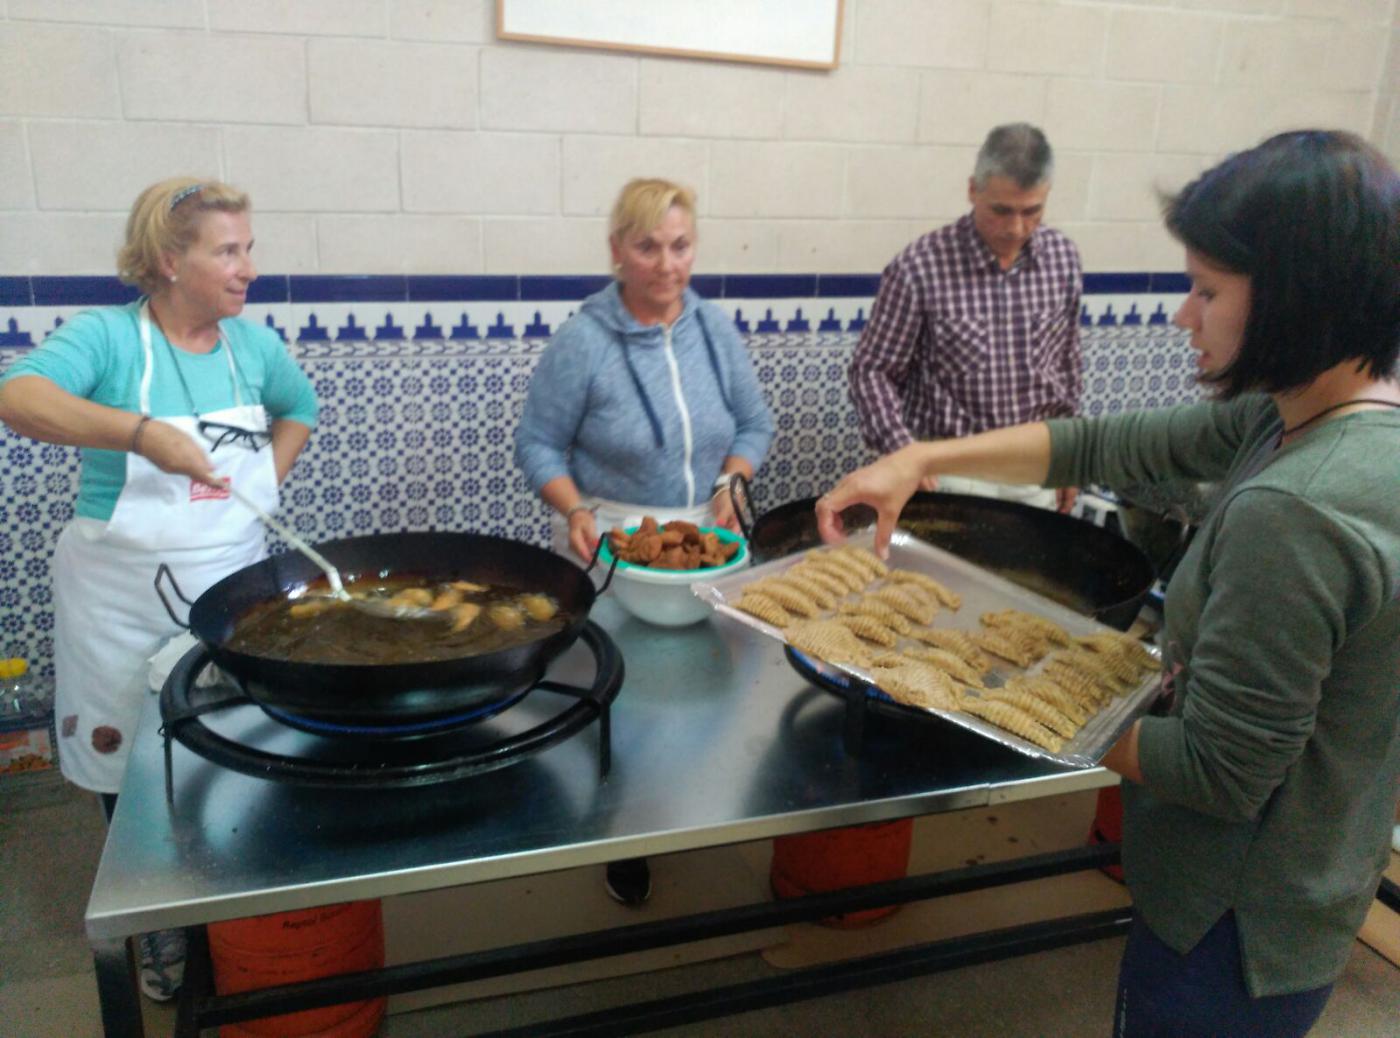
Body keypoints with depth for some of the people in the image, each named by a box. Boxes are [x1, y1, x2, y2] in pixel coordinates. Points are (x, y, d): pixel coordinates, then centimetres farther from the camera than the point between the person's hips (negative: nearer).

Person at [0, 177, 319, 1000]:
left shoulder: (253, 343, 1)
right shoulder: (107, 336, -13)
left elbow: (299, 410, 20)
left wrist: (263, 481, 4)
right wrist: (140, 431, -43)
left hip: (234, 584, 4)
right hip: (123, 598, -3)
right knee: (133, 768, 9)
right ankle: (158, 926, 31)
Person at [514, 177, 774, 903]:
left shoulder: (716, 330, 4)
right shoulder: (582, 341, -9)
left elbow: (755, 424, 12)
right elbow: (538, 444, -4)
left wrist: (731, 481, -6)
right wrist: (575, 510, -19)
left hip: (703, 537, 4)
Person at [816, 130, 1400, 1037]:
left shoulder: (1292, 515, -33)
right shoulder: (1295, 416, -5)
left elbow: (1219, 775, -27)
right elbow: (1116, 446, 1)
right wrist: (925, 458, -4)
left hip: (1238, 930, -8)